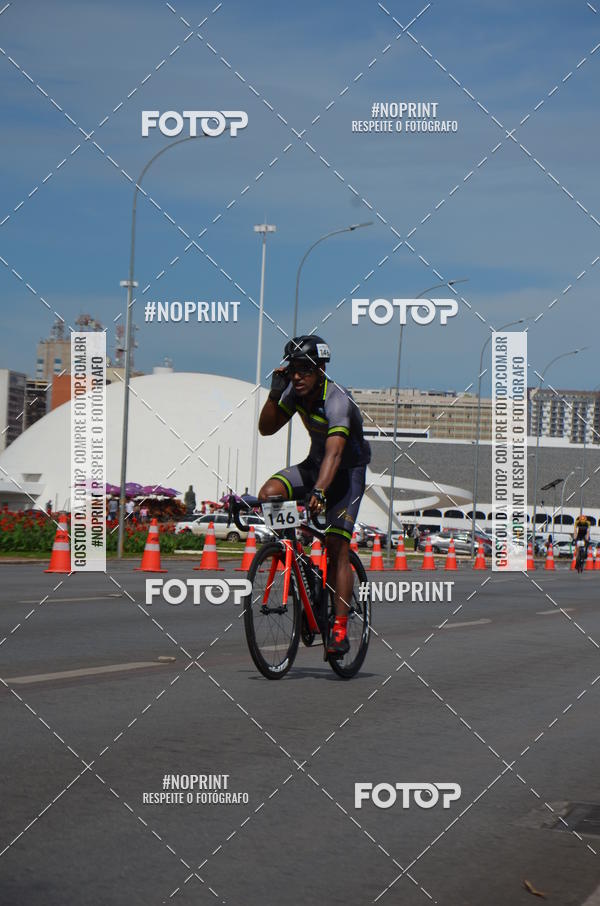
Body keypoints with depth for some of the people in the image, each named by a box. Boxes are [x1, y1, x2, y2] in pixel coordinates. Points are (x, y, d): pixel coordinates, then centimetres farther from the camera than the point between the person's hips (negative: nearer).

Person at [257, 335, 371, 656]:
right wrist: (275, 392, -16)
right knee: (268, 493, -22)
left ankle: (340, 630, -16)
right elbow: (266, 428, -1)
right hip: (314, 464, 6)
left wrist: (319, 491, -58)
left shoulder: (337, 401, -29)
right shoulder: (297, 392, -7)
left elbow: (334, 452, -43)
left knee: (337, 545, -17)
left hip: (347, 471, -6)